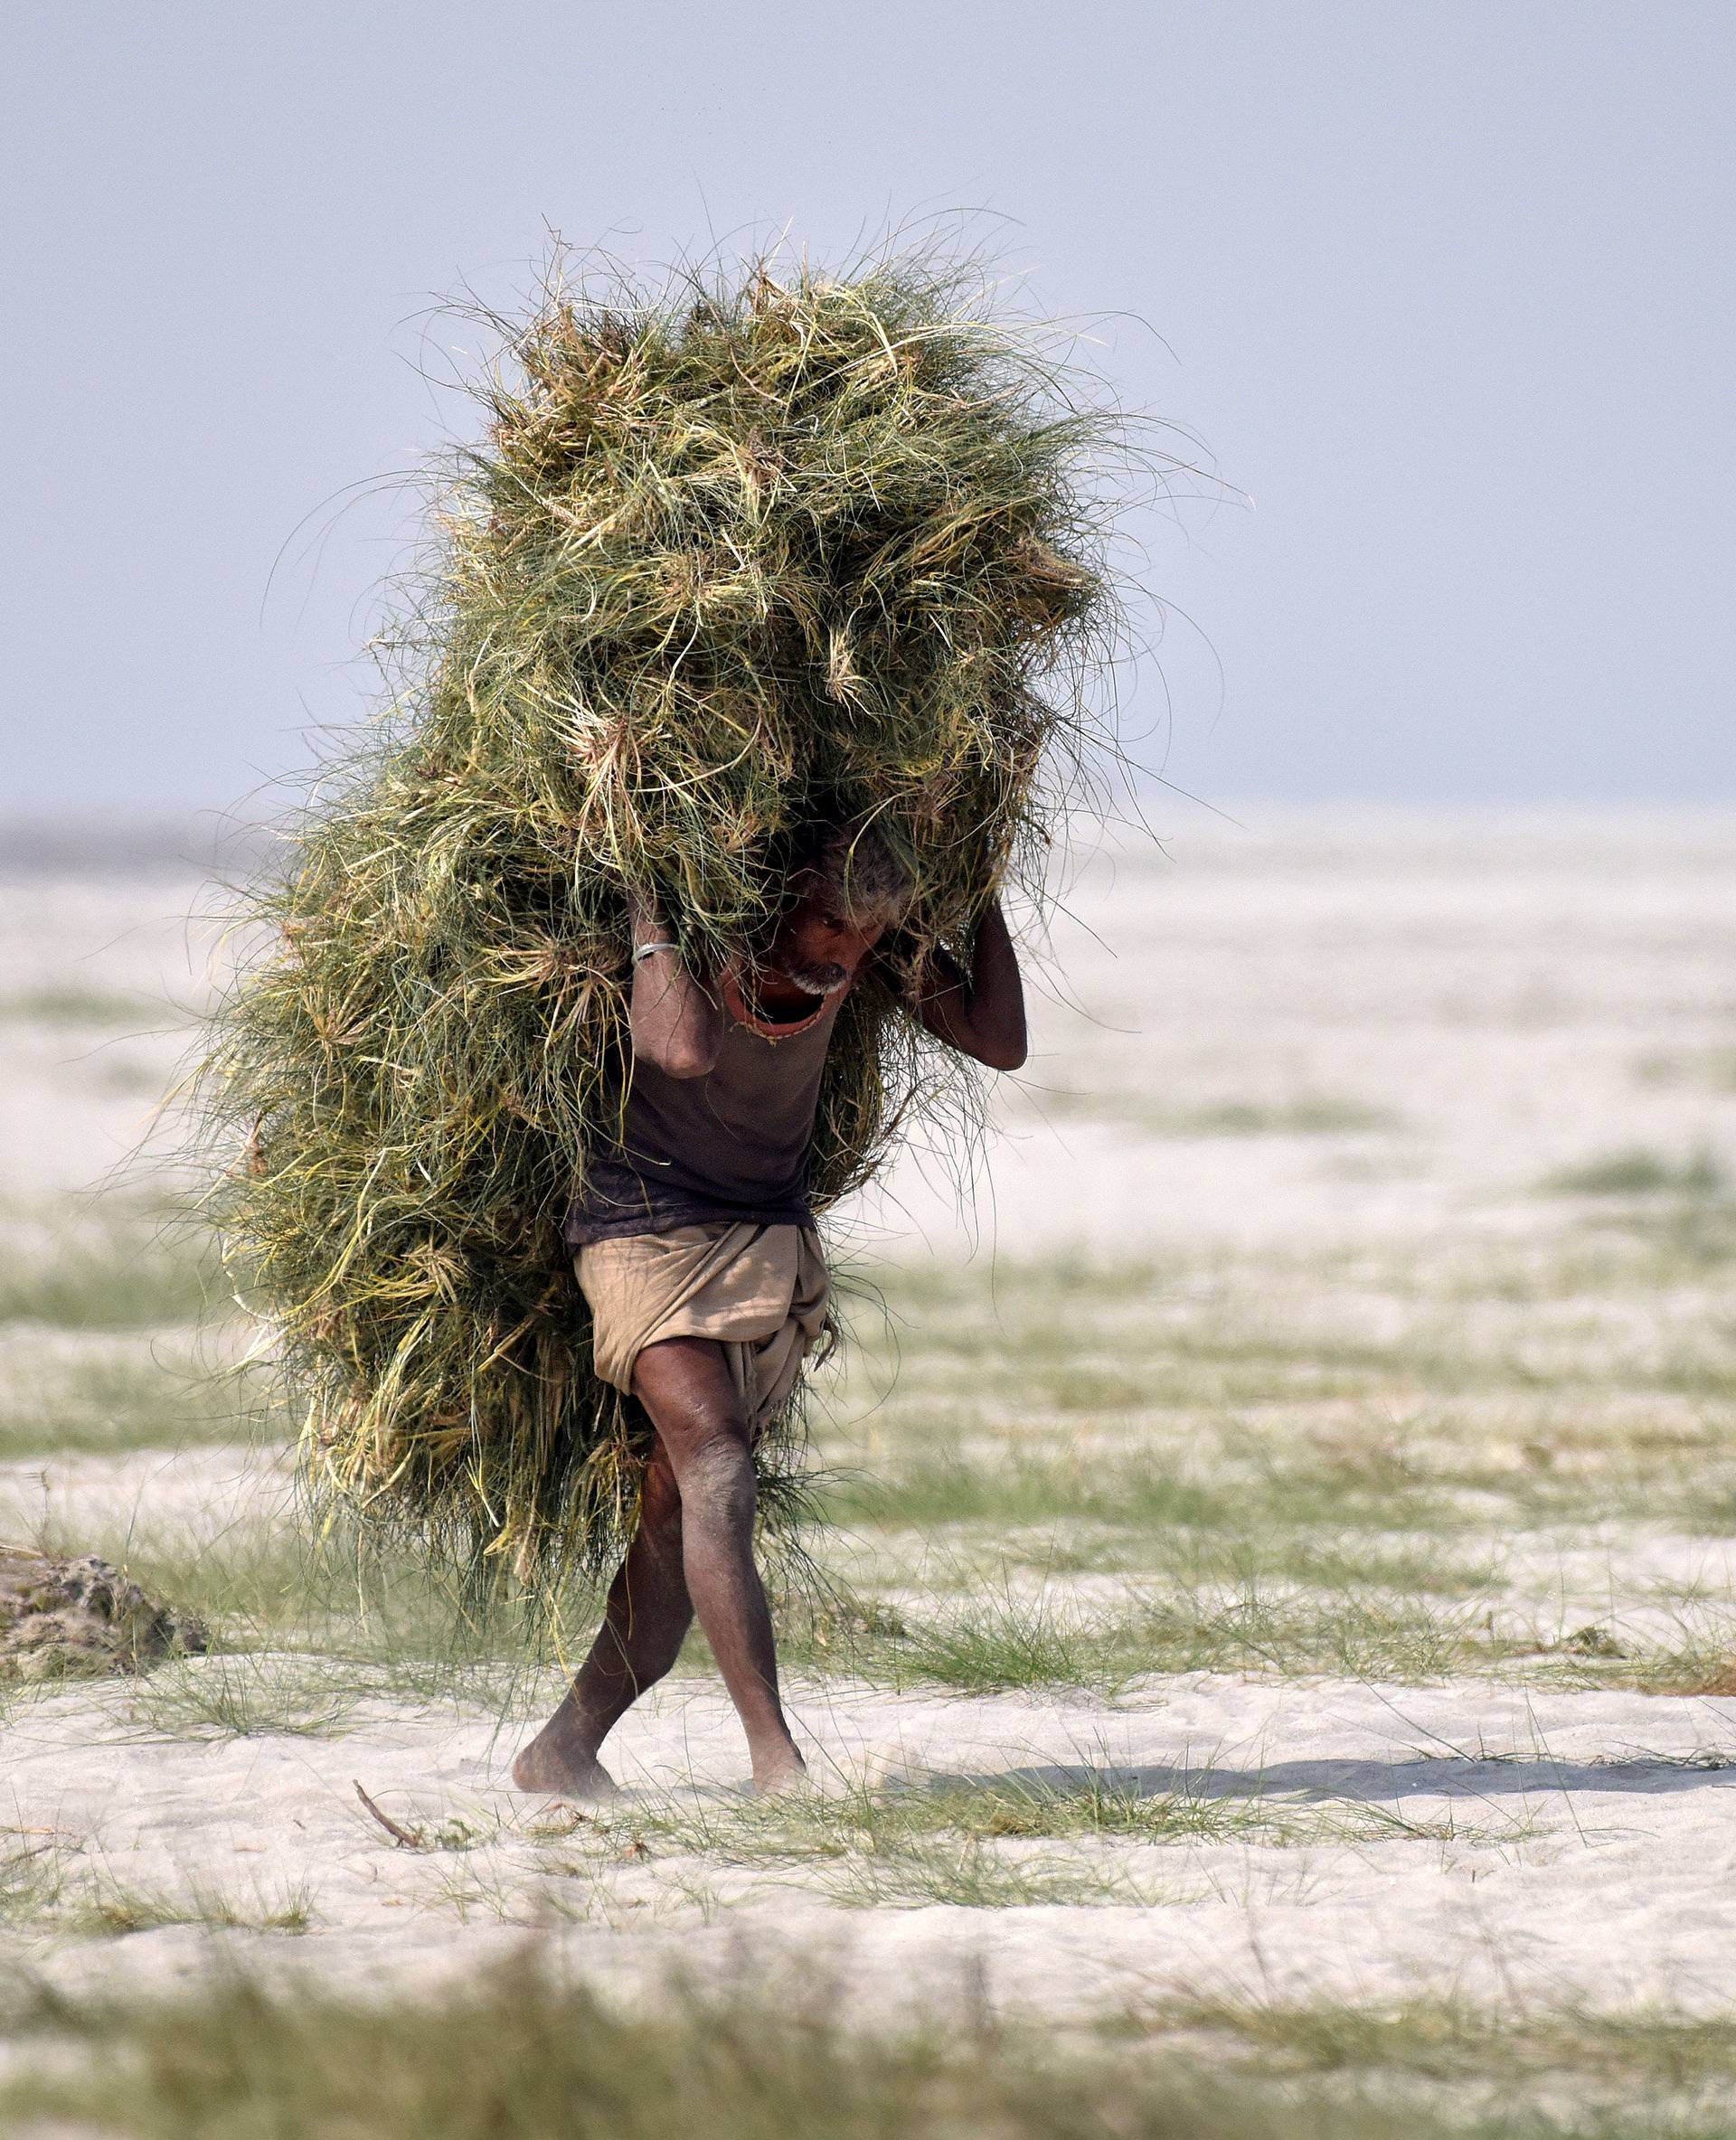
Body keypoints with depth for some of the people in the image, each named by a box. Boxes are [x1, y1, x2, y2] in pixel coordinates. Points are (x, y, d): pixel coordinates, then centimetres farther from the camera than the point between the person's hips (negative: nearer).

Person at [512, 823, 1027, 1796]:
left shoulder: (872, 938, -8)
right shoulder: (702, 927, -24)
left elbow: (999, 1042, -7)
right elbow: (682, 1050, -45)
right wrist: (653, 910, -34)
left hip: (774, 1235, 6)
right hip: (648, 1228, -6)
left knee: (678, 1514, 8)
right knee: (717, 1478, -22)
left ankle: (564, 1750, 20)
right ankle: (778, 1762, -30)